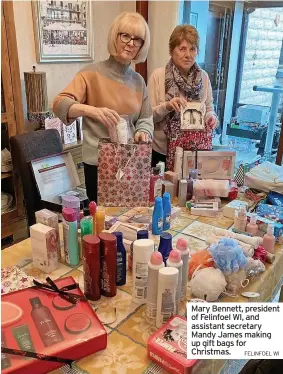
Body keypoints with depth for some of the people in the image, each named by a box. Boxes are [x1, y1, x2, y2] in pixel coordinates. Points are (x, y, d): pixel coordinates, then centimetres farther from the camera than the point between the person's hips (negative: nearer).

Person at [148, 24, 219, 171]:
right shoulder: (158, 75, -8)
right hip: (162, 152, -2)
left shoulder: (203, 77, 1)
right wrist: (166, 106, -26)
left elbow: (209, 109, 10)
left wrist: (211, 117, -11)